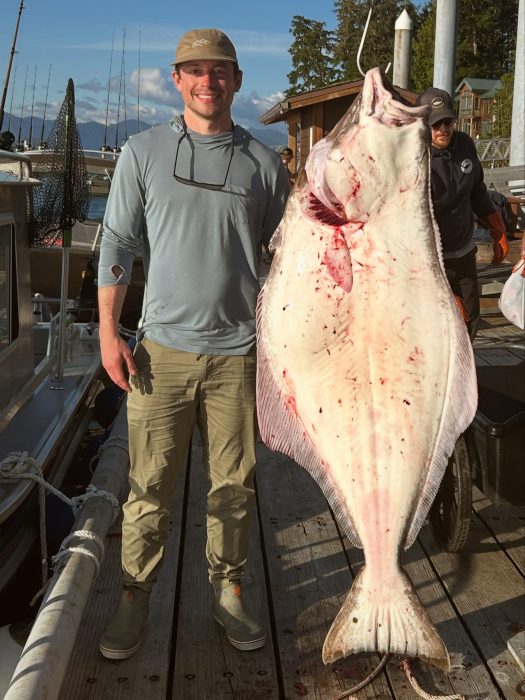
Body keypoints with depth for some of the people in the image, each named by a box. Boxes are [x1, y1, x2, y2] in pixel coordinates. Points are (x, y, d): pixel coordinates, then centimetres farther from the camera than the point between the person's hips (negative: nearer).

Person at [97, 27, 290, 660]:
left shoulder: (263, 162, 7)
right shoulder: (143, 152, 5)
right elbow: (117, 243, 5)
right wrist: (109, 333, -2)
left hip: (238, 352, 1)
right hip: (162, 347, -1)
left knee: (234, 483, 8)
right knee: (149, 484, 3)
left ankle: (227, 588, 26)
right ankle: (134, 596, 21)